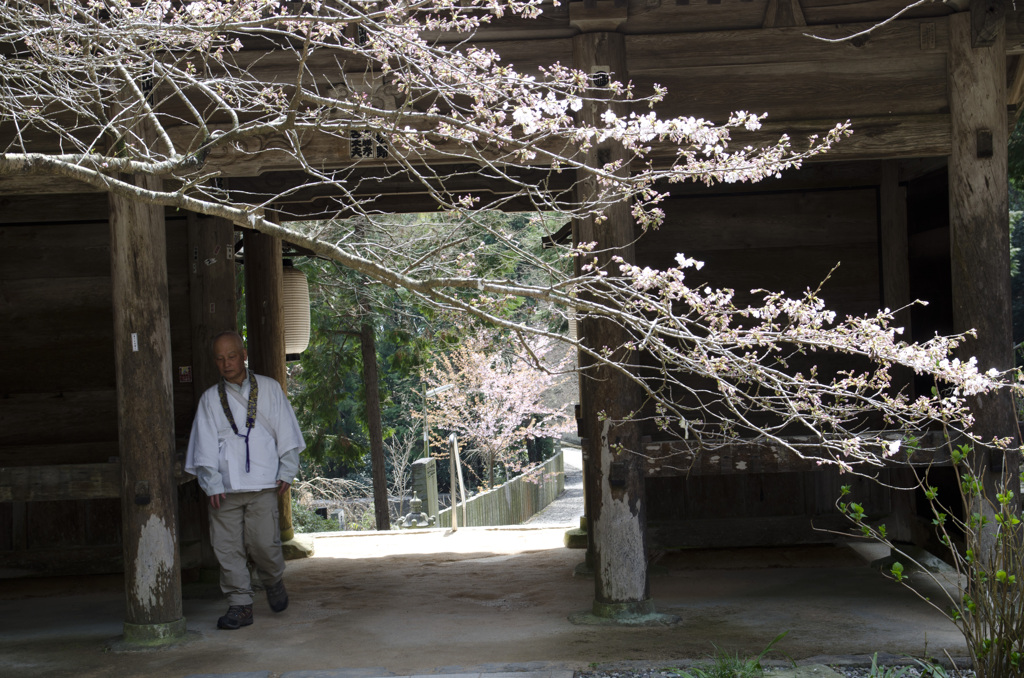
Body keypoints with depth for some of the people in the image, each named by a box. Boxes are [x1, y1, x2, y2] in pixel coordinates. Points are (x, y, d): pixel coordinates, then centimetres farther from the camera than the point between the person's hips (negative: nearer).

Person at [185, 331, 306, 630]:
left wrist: (286, 472, 4)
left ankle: (274, 583, 21)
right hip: (224, 487, 2)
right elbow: (205, 447, 6)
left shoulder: (269, 389, 10)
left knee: (263, 541, -9)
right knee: (227, 547, -3)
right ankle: (240, 605, 6)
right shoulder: (210, 399, 9)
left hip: (262, 482, -1)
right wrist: (212, 485, -3)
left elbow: (286, 434, 12)